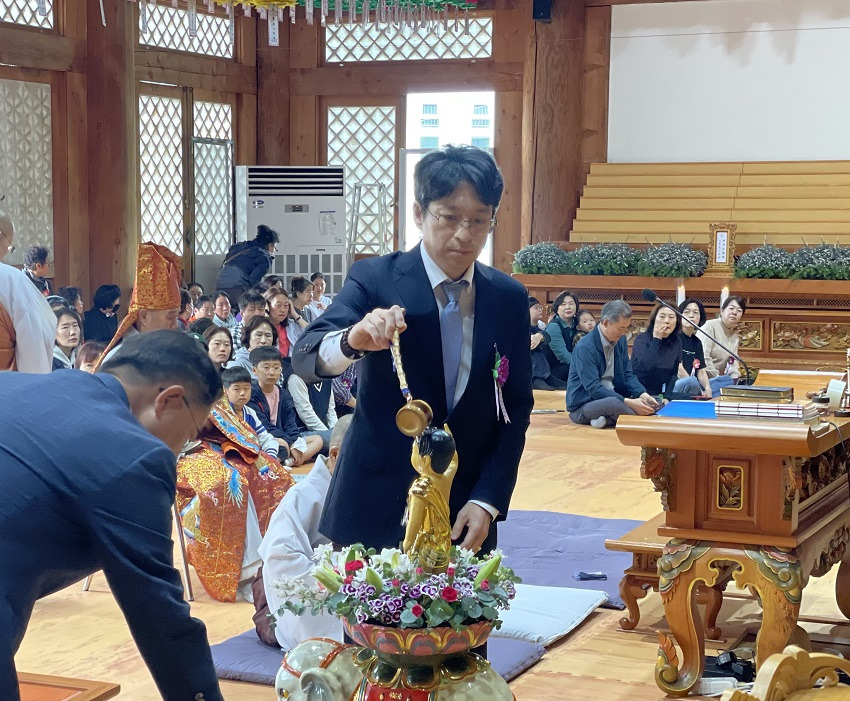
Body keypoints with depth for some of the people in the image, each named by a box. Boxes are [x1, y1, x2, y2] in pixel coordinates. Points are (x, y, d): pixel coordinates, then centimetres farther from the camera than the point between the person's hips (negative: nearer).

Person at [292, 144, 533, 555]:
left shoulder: (509, 298, 2)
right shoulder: (373, 280, -7)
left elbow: (516, 407, 5)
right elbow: (305, 358, -20)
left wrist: (488, 501, -6)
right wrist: (353, 341, -41)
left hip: (465, 518, 2)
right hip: (376, 512, -2)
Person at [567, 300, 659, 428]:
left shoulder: (620, 340, 5)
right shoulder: (585, 348, -19)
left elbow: (627, 374, 10)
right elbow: (593, 388, -25)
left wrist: (643, 395, -10)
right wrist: (628, 402, -32)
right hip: (582, 407, -8)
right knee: (614, 404, -38)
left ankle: (606, 420, -13)